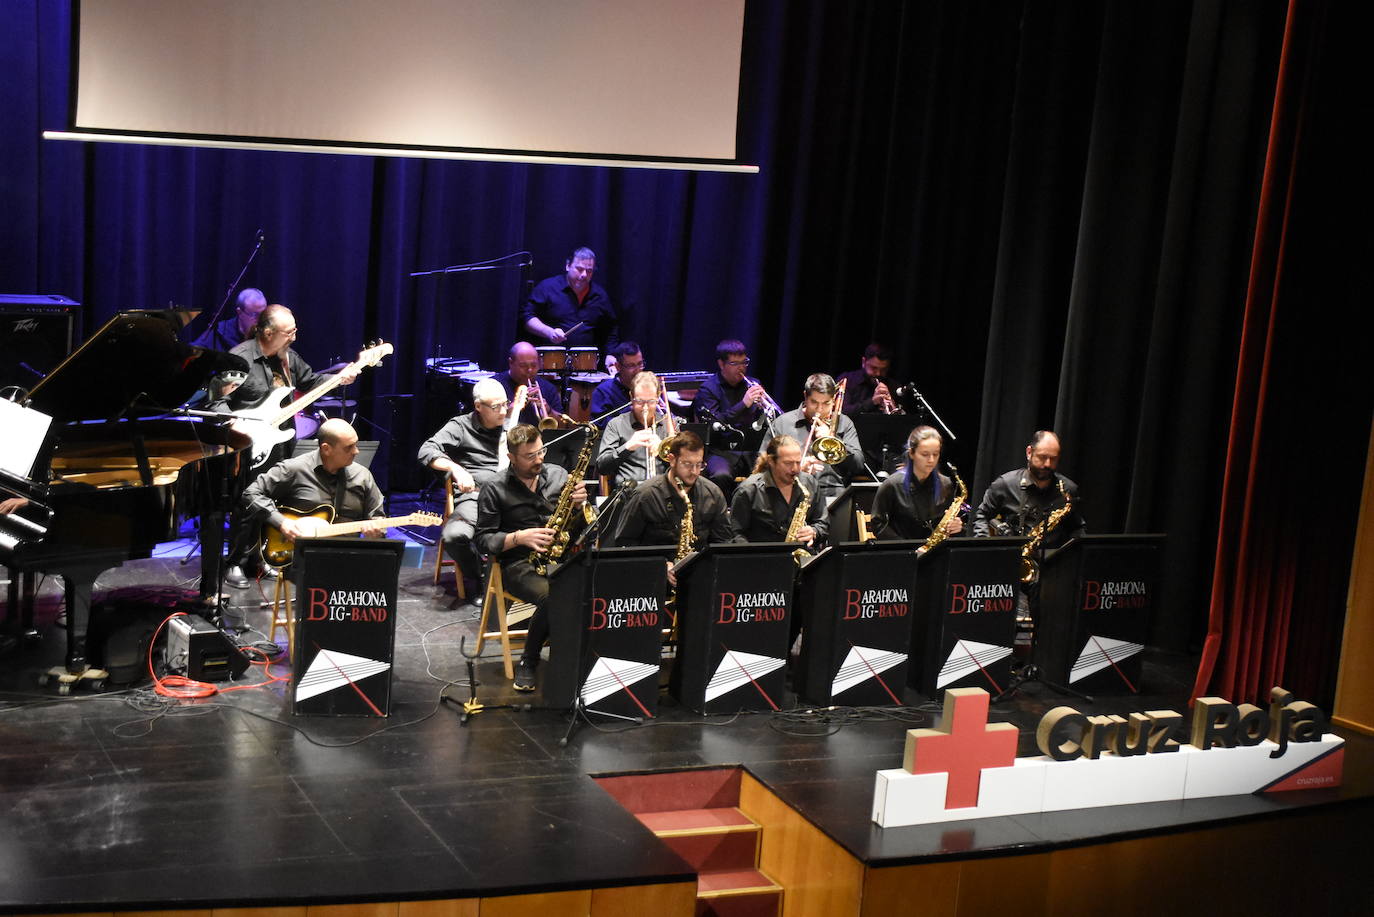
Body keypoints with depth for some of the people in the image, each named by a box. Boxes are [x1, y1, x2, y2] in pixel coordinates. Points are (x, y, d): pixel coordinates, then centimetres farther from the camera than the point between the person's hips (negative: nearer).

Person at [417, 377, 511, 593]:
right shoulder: (461, 426, 5)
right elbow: (426, 451, -7)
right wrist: (456, 468, -23)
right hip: (474, 497, -2)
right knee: (454, 536, -35)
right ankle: (477, 579, -3)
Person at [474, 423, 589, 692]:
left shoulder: (558, 475, 12)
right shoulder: (495, 489, 1)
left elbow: (578, 527, 16)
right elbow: (483, 540, -2)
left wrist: (579, 505, -6)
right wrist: (520, 537, -16)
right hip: (520, 565, -3)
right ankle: (528, 663, -10)